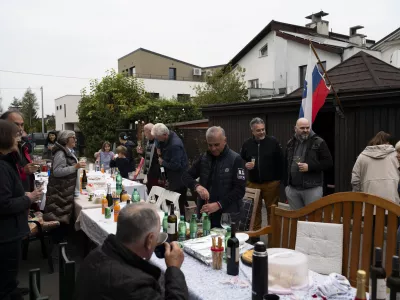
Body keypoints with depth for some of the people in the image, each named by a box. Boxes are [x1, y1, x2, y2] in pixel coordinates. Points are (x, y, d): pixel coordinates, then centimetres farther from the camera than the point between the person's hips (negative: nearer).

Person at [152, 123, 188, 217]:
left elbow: (175, 165, -28)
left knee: (178, 205, 0)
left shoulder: (175, 145, -29)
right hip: (173, 178, 9)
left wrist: (163, 162, -14)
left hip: (179, 181, -9)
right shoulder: (168, 137, -2)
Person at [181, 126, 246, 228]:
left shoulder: (235, 159, -8)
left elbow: (240, 189, -13)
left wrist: (219, 205, -23)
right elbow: (186, 176, 4)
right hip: (204, 214, 4)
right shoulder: (204, 158, 6)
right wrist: (197, 186, -18)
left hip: (227, 217, -4)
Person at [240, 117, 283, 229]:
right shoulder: (247, 144, 5)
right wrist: (246, 165, -6)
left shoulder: (273, 142, -3)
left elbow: (280, 162, -2)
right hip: (253, 183, 2)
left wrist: (279, 179, -4)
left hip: (271, 183, -2)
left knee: (272, 210, 5)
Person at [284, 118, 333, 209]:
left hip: (312, 188, -4)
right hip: (292, 189, 5)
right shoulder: (290, 143, 12)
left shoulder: (319, 142, -3)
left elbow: (328, 162, -7)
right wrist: (286, 184, 15)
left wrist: (309, 167, -18)